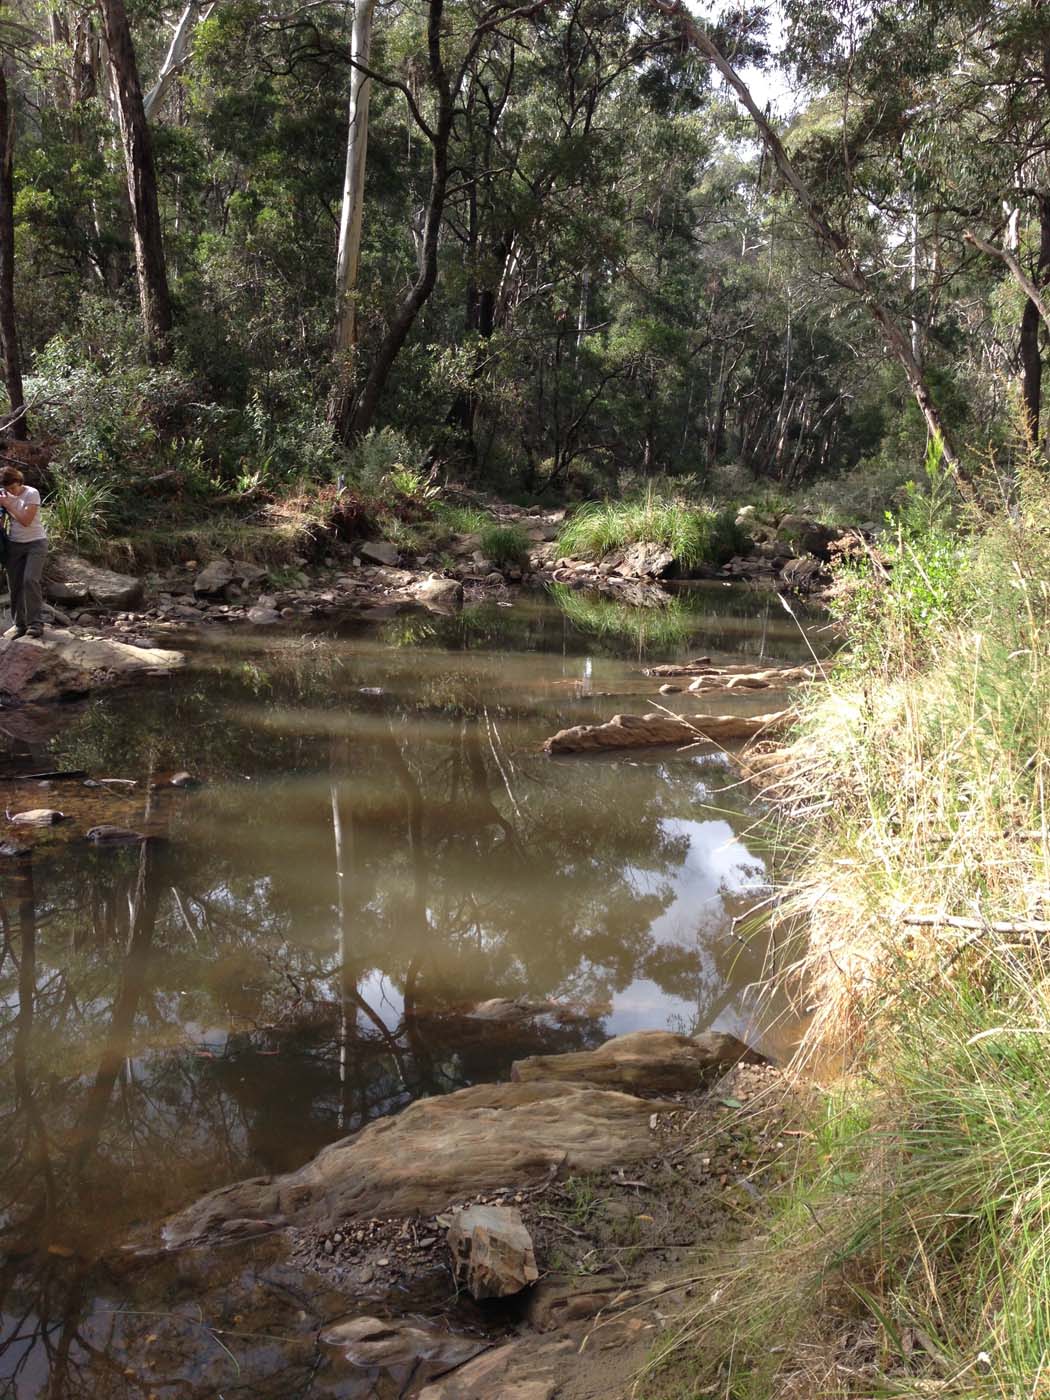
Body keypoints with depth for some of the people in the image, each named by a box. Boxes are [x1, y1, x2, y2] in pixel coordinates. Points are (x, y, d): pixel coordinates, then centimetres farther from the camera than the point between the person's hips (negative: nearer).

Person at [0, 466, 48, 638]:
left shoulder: (32, 493, -12)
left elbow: (26, 520, -18)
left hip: (35, 543, -5)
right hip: (14, 544, 5)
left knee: (31, 580, -18)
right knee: (15, 585, 1)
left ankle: (36, 623, -17)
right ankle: (20, 625, 8)